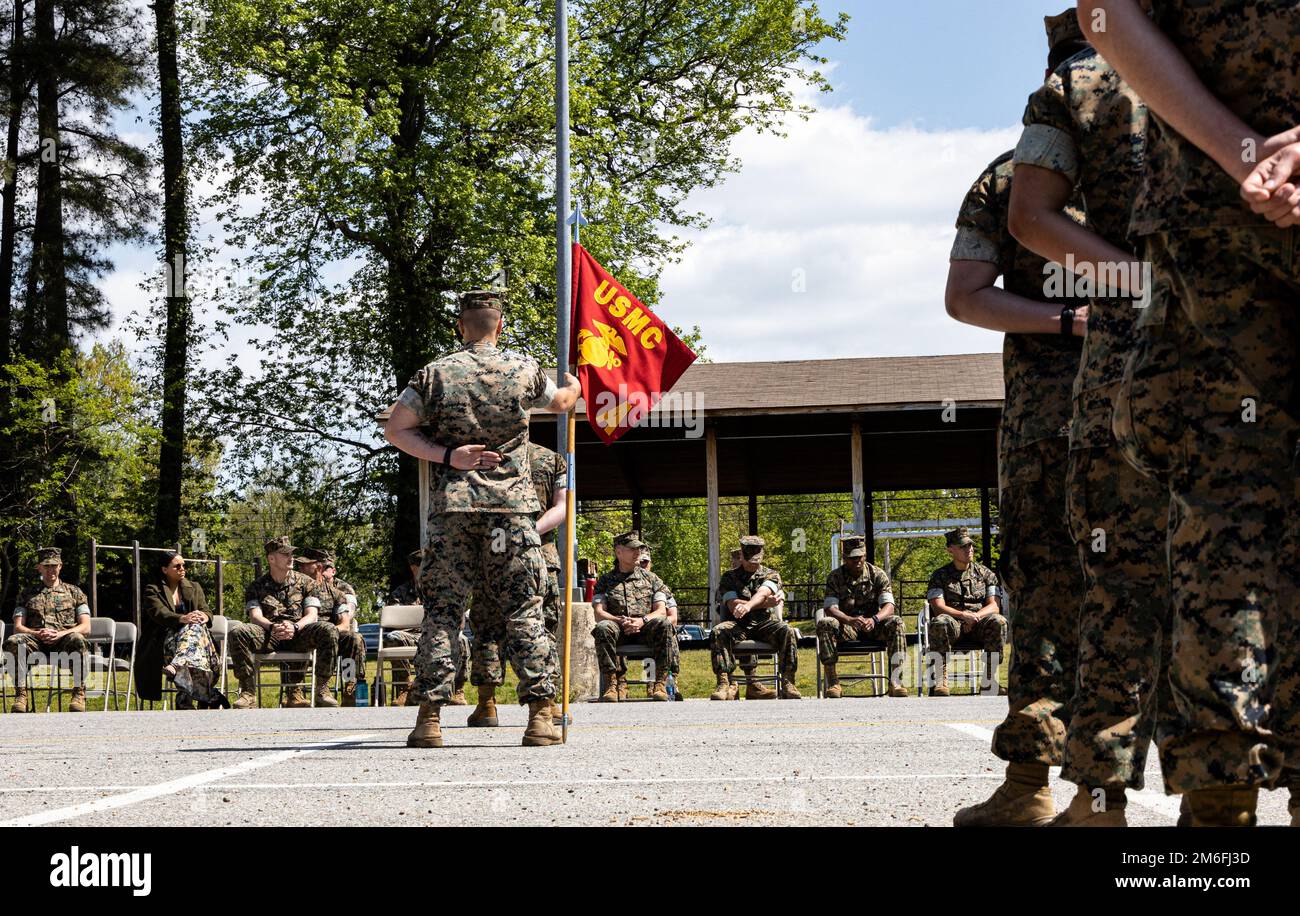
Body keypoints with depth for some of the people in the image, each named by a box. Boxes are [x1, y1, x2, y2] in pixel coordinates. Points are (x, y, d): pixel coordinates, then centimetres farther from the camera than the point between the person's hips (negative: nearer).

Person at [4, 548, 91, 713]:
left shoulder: (74, 592, 19)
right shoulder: (28, 593, 22)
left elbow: (86, 627, 8)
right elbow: (18, 627, 11)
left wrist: (60, 634, -11)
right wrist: (38, 633, -11)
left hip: (64, 640, -1)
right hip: (36, 641, 1)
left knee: (77, 639, -38)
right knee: (13, 641, -32)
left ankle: (79, 694, -35)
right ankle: (20, 695, -33)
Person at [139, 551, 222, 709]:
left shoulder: (194, 588, 24)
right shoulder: (152, 591, 9)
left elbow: (206, 611, 11)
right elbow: (159, 613, -11)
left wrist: (204, 617, -17)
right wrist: (182, 619, -30)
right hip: (165, 641, -3)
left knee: (196, 627, -34)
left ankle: (176, 667, -60)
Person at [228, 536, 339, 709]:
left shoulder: (305, 583, 15)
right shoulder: (256, 586, 14)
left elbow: (311, 615, 2)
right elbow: (255, 616, -2)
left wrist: (295, 627, -21)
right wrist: (272, 627, -26)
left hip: (298, 635, 0)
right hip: (268, 637, 0)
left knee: (329, 630, -30)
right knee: (237, 631, -30)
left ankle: (322, 689, -22)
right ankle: (248, 692, -28)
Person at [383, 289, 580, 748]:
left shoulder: (436, 373, 3)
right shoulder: (524, 371, 5)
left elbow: (395, 429, 0)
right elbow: (560, 402, 26)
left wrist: (446, 456, -2)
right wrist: (574, 385, 48)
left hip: (451, 506, 0)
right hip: (512, 507, 0)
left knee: (442, 611, 3)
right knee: (524, 611, 3)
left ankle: (429, 717, 0)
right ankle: (541, 715, 0)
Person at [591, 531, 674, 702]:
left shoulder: (651, 578, 18)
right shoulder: (605, 581, 15)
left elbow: (661, 611, 7)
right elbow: (598, 613, 3)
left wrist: (643, 620, -14)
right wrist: (621, 621, -17)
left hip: (645, 630, 1)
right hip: (619, 631, -1)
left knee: (663, 624, -32)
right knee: (603, 628, -34)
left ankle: (661, 683, -32)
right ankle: (614, 682, -33)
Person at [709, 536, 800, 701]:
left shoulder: (771, 575, 12)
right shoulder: (730, 577, 13)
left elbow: (762, 593, -12)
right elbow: (733, 605, -5)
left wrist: (748, 605, -36)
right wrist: (765, 603, -13)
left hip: (764, 623, 0)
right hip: (737, 625, 0)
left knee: (787, 631, -31)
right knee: (718, 632, -33)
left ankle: (787, 683, -31)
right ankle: (725, 683, -39)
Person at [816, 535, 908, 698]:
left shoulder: (878, 574, 2)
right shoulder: (835, 577, 0)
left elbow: (889, 606, -10)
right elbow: (830, 608, -13)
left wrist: (874, 620, -33)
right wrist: (850, 620, -34)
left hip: (873, 627, 1)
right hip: (846, 628, -1)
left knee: (896, 622, -29)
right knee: (825, 624, -32)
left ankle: (895, 682, -34)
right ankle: (833, 683, -33)